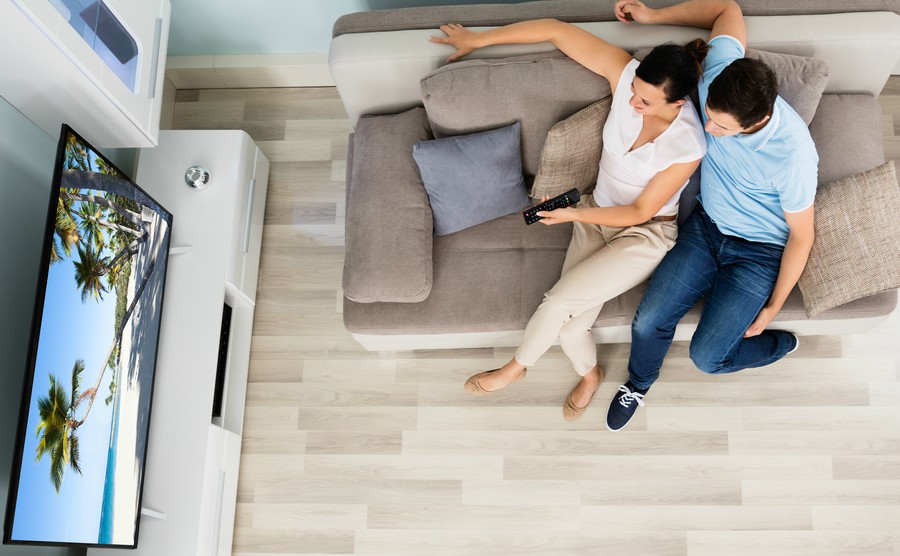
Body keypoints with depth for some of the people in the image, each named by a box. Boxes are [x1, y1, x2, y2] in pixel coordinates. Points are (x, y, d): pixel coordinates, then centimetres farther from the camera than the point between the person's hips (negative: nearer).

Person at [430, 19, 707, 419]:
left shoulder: (688, 147, -27)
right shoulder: (626, 74, -19)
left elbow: (641, 211, -16)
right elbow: (556, 30, -15)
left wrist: (573, 215, -22)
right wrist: (477, 40, -11)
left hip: (645, 235, -4)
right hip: (597, 214, 5)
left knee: (560, 300, -20)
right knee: (570, 323, -9)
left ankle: (516, 367, 11)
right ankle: (590, 374, 27)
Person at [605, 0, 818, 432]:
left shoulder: (792, 153, -34)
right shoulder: (718, 75, -23)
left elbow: (801, 236, -17)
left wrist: (773, 307, -9)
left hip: (760, 252, -4)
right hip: (706, 226, 5)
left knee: (706, 356, -9)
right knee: (648, 322, -5)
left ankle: (782, 345, 23)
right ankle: (639, 382, 29)